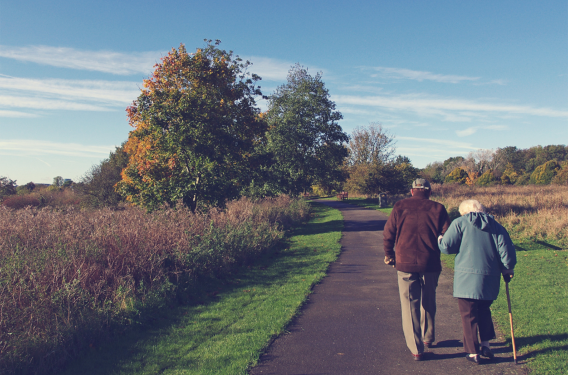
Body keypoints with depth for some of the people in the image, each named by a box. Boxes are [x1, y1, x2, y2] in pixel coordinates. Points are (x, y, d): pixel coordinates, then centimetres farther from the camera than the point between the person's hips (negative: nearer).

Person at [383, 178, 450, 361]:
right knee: (428, 303, 22)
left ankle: (416, 349, 7)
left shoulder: (400, 207, 1)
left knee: (409, 306, 7)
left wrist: (389, 255, 14)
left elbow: (388, 234, -1)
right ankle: (428, 337, 38)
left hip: (405, 264, -1)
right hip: (430, 264, 2)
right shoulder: (437, 209, 1)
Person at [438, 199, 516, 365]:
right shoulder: (496, 226, 8)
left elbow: (447, 246, -9)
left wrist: (440, 239, 13)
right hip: (490, 280, 5)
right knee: (484, 311, 24)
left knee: (469, 315, 6)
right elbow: (507, 251, 2)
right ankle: (485, 345, 27)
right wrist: (507, 270, 17)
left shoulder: (459, 223, -3)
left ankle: (473, 352, 13)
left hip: (466, 278, -4)